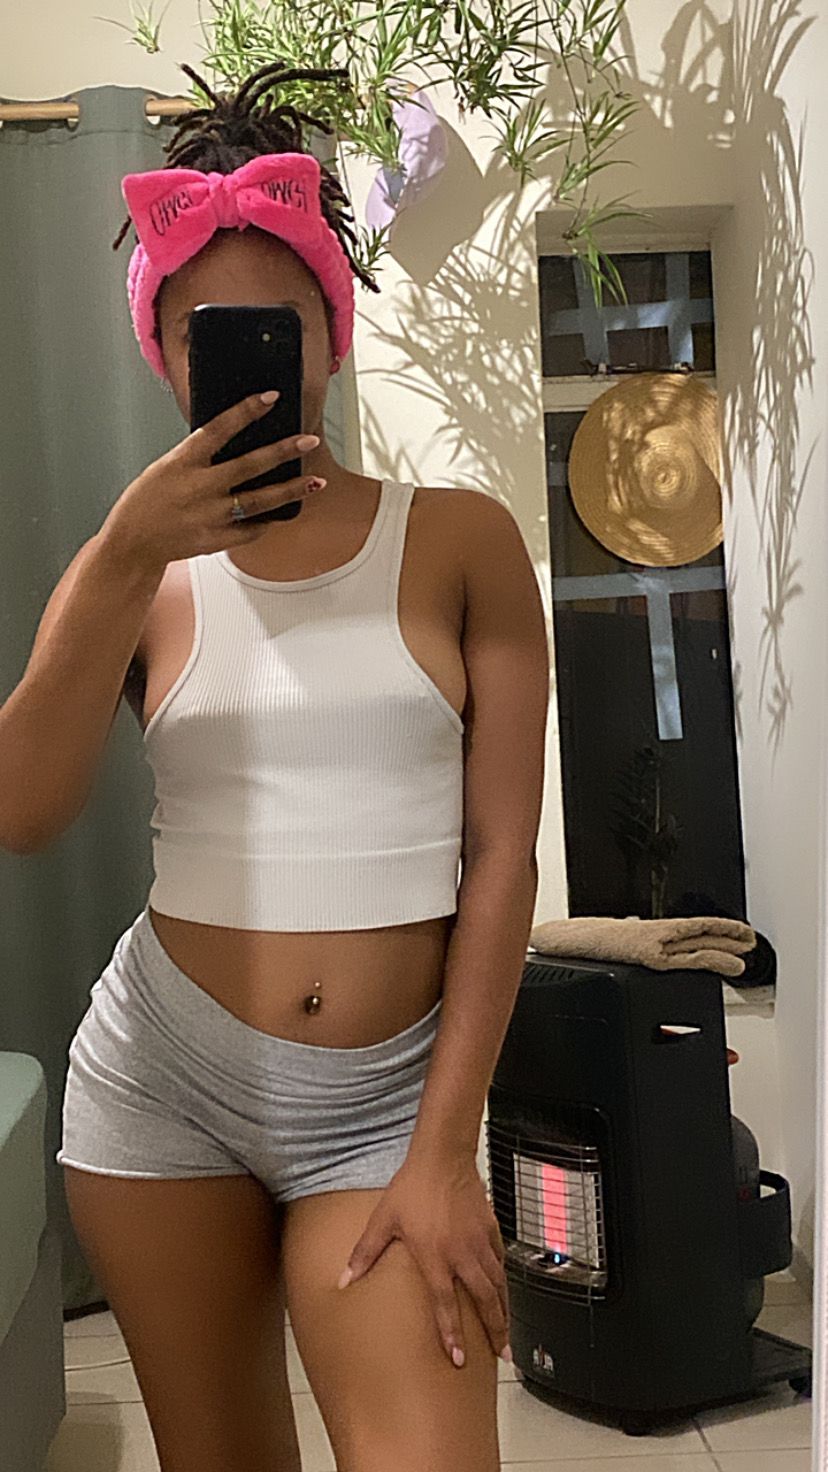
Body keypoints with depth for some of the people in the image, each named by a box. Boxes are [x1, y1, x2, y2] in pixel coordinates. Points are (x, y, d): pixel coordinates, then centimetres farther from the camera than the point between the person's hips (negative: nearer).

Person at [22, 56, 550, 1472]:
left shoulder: (460, 542, -2)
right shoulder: (139, 571, 3)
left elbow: (503, 858, -4)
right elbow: (22, 819, -11)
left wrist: (444, 1150, -8)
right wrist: (121, 565, -21)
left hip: (388, 1096, -2)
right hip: (165, 1076, 2)